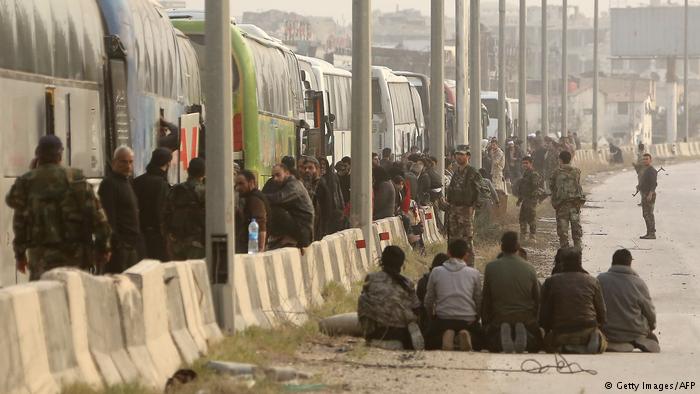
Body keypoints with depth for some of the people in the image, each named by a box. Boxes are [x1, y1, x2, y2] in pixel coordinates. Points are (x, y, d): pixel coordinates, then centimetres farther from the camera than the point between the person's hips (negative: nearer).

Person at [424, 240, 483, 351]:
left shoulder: (436, 272, 0)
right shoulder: (474, 273, 0)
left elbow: (428, 300, 8)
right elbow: (479, 300, 7)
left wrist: (432, 317, 26)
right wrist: (476, 318, 24)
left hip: (443, 318, 0)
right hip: (468, 319, 0)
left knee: (431, 345, 22)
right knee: (479, 345, 22)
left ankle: (446, 335, -17)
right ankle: (466, 335, -16)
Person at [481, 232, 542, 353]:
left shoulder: (491, 268, -5)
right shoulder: (529, 269, -4)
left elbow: (486, 299, 2)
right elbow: (537, 299, 5)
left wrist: (485, 323, 13)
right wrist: (534, 319, 20)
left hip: (499, 319, -1)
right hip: (526, 319, 1)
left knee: (491, 345, 21)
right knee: (536, 344, 21)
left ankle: (503, 335, -16)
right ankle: (523, 336, -15)